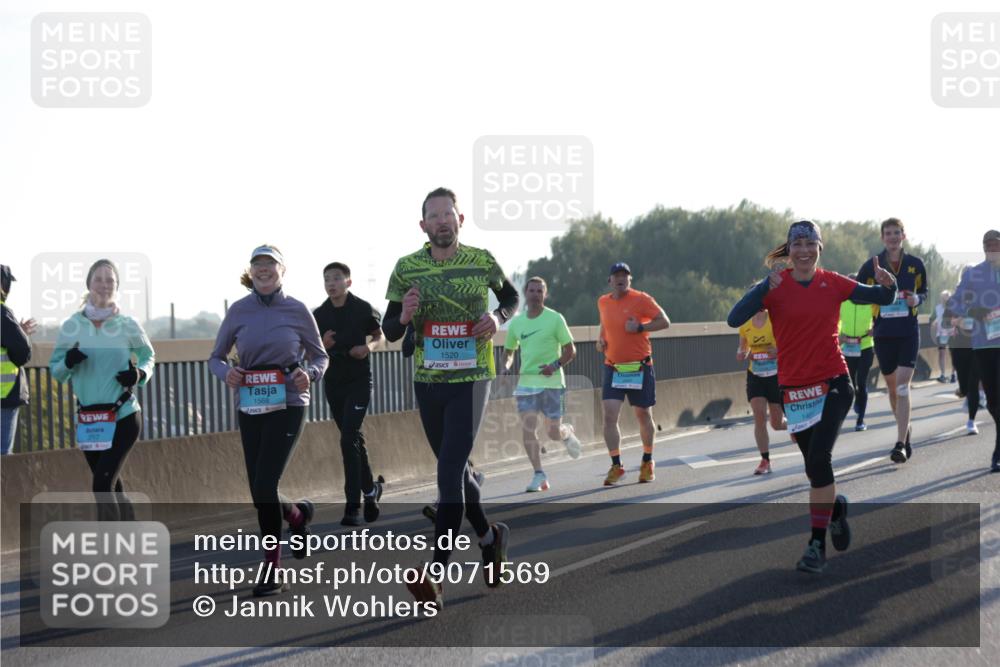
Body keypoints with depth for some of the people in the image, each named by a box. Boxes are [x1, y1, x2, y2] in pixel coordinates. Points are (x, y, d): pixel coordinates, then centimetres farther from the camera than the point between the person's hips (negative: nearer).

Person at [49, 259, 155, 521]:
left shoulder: (128, 325, -4)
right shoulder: (71, 326, -1)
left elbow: (148, 357, 12)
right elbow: (54, 369, 6)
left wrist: (140, 374, -9)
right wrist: (68, 362, -17)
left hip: (123, 416, -3)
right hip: (88, 419, 3)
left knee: (102, 485, -15)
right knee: (112, 486, 13)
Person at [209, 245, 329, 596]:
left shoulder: (297, 311, -2)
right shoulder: (239, 311, 3)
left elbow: (320, 356, 8)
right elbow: (215, 357, 10)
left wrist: (309, 374, -13)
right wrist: (226, 373, -13)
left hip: (287, 406, -3)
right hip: (250, 407, 3)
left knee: (264, 487, -14)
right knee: (260, 494, 5)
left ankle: (273, 572, 0)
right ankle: (298, 514, 38)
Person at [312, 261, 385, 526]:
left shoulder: (362, 309, -6)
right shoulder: (319, 315, 2)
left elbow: (378, 335, 8)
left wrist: (368, 347, -13)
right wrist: (324, 345, -13)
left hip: (359, 381, -4)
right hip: (333, 382, 4)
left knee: (349, 439, -15)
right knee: (354, 439, 13)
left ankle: (353, 505, -14)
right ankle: (370, 488, 32)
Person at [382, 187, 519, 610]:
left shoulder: (481, 261, -3)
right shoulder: (406, 268, 0)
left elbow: (511, 296, 16)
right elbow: (389, 331, 4)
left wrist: (499, 317, -6)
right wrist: (403, 318, -19)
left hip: (470, 380, -4)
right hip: (427, 382, 4)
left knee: (449, 474, -14)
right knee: (455, 470, 17)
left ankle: (436, 579, -18)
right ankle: (489, 536, 43)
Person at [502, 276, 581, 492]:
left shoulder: (555, 319, -5)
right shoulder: (516, 322, 7)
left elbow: (570, 350, -3)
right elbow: (509, 351, 20)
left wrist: (555, 366, -20)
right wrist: (506, 367, -1)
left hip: (551, 382, -3)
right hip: (526, 380, 3)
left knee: (553, 432, 1)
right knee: (528, 427, -10)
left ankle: (567, 433, 38)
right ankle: (539, 475, -3)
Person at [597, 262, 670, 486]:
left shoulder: (641, 299, -8)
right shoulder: (603, 302, 7)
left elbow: (664, 322, -8)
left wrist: (640, 327, -20)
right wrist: (600, 339, 8)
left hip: (639, 367, -3)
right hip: (613, 367, 3)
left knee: (643, 415, 9)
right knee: (609, 415, -12)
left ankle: (647, 462, 29)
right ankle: (616, 466, -7)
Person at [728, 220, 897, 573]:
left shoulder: (833, 283, 1)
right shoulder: (775, 286, -4)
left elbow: (882, 299, 9)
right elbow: (734, 319, -16)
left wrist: (887, 284, -14)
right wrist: (764, 289, -30)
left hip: (833, 384, -1)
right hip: (794, 389, 1)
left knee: (818, 458, -17)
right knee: (816, 464, 8)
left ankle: (817, 544, -6)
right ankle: (835, 506, 37)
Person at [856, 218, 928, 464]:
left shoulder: (915, 265, 1)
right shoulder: (871, 265, -1)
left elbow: (924, 291, 15)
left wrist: (917, 299, -6)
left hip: (909, 332, -1)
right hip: (883, 334, 1)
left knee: (902, 386, -13)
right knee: (892, 387, 10)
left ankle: (901, 444, -16)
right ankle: (905, 430, 32)